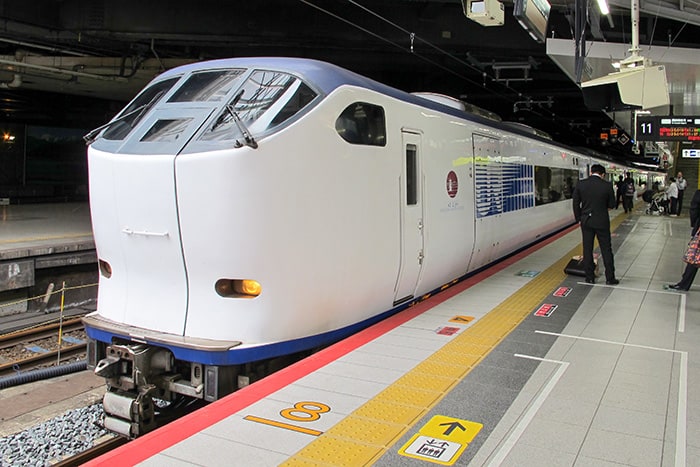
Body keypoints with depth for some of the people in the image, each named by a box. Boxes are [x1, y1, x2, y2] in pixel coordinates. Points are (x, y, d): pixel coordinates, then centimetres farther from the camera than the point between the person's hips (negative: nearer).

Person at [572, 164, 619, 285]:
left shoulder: (580, 184, -6)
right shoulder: (607, 185, -9)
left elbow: (576, 203, 0)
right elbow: (611, 205, -1)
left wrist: (578, 218, 11)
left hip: (586, 221, 1)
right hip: (602, 221, -1)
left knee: (587, 249, 9)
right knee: (606, 250, 8)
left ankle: (590, 277, 14)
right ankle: (610, 278, 13)